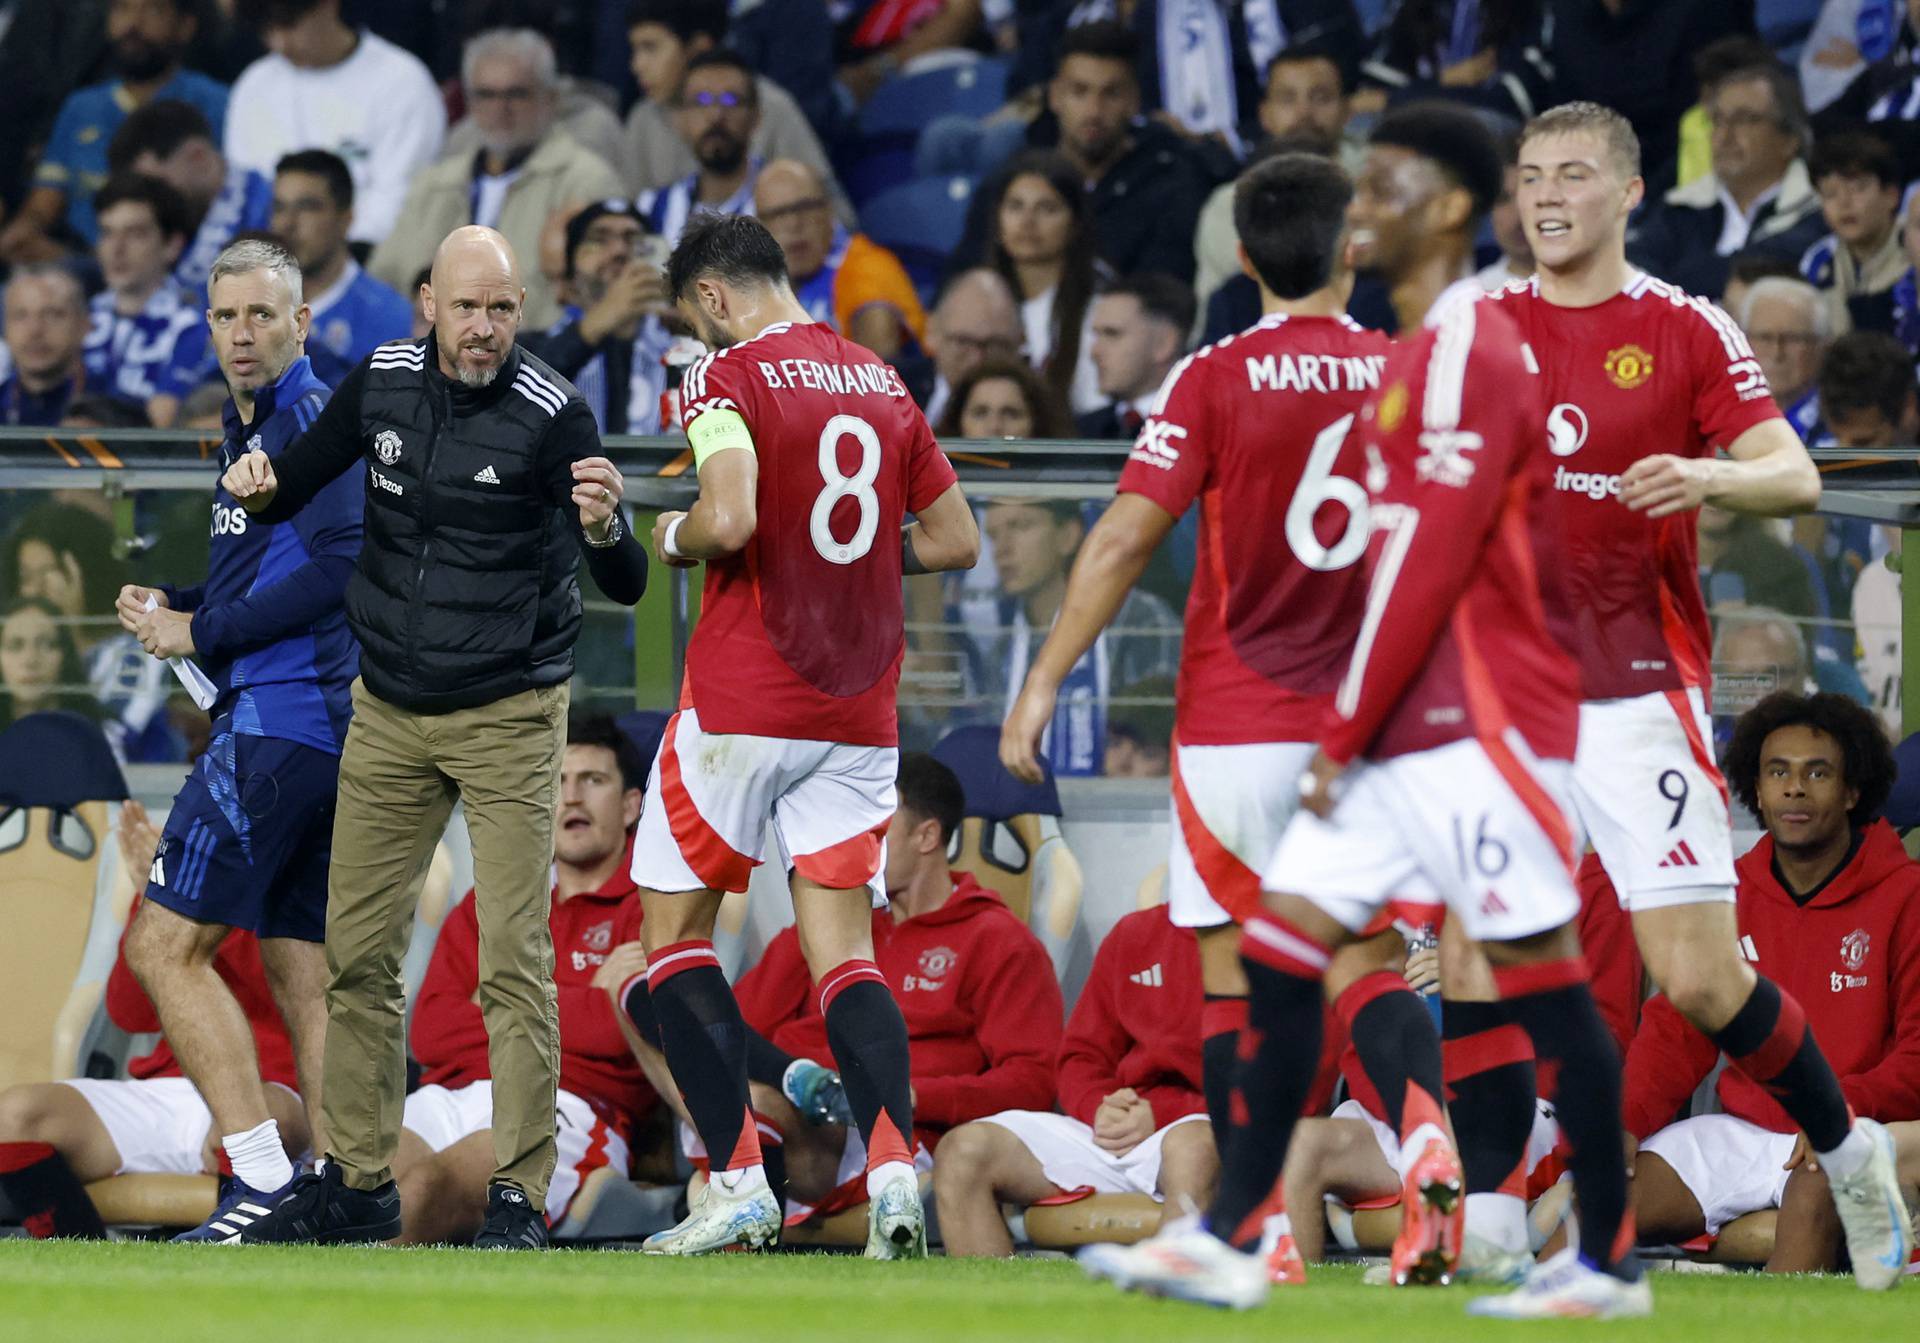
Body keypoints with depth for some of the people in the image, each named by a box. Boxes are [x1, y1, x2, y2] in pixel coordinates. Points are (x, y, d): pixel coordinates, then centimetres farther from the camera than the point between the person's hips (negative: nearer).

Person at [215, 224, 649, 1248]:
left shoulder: (551, 415, -16)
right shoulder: (383, 382, -1)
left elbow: (625, 588, -20)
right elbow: (291, 489, 10)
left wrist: (603, 528, -43)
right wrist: (260, 487, -13)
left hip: (506, 719, -5)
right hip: (388, 716, 5)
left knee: (514, 960, -9)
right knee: (357, 951, 9)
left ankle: (517, 1194, -5)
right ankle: (358, 1181, 20)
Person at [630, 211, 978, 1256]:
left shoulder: (729, 377, -9)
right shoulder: (881, 385, 11)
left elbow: (730, 520, -23)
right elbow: (957, 541, 14)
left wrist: (673, 537, -2)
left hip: (742, 701, -5)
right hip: (859, 717, 5)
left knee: (674, 929, 8)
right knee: (842, 952, 4)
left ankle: (738, 1182, 0)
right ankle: (892, 1167, -18)